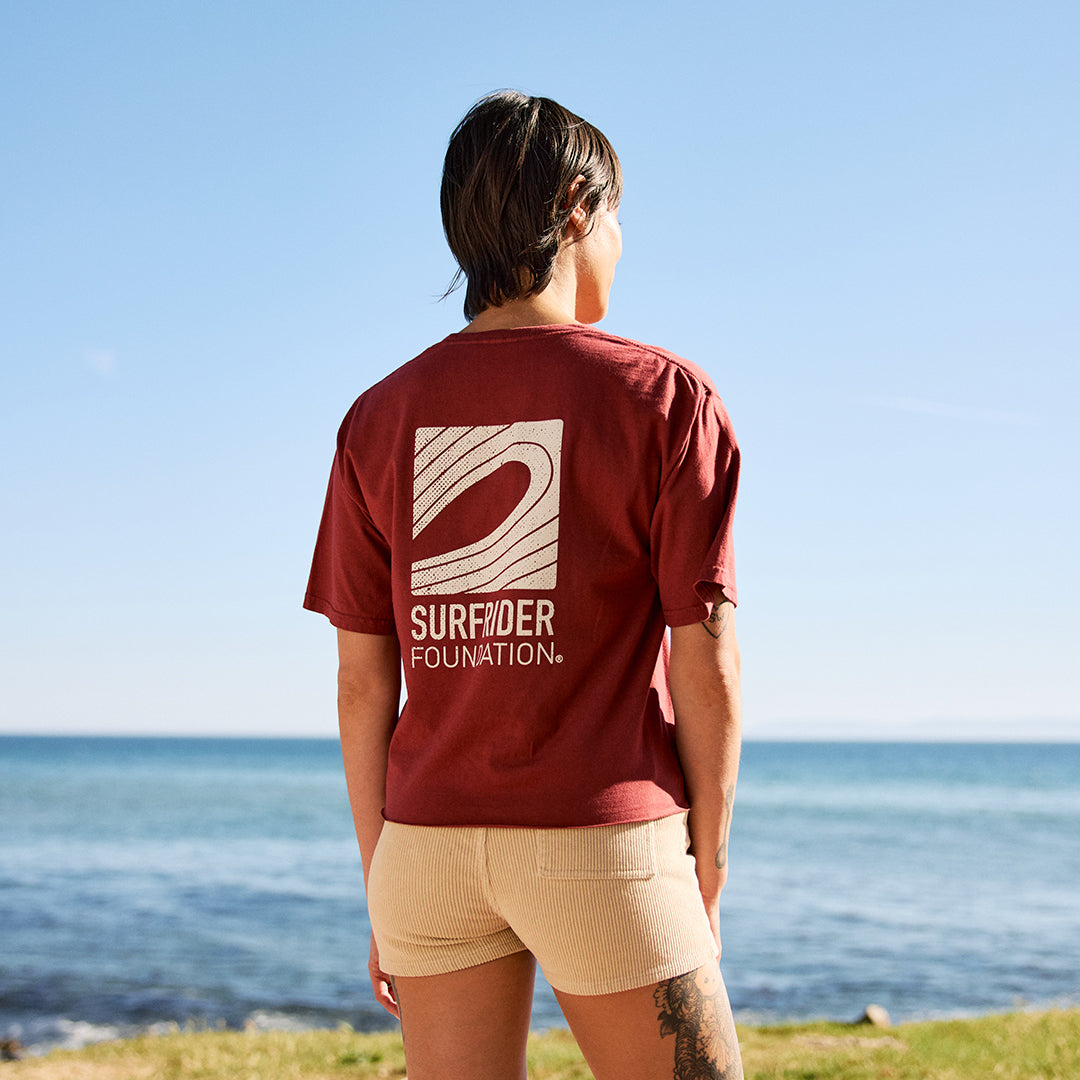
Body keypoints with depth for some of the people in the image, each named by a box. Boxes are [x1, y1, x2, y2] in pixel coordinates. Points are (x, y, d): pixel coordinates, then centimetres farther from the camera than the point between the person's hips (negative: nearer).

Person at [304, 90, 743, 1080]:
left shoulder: (380, 417, 6)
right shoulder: (664, 398, -5)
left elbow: (362, 681, 5)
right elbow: (706, 668, -7)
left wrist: (385, 889, 12)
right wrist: (706, 874, 3)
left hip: (427, 842, 5)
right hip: (602, 844, -4)